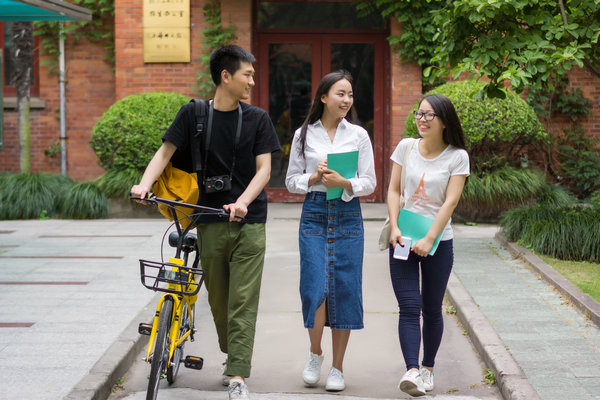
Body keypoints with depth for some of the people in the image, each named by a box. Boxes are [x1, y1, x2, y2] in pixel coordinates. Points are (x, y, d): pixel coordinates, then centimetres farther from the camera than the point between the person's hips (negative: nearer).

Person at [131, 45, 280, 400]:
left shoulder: (257, 118, 4)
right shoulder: (193, 113, 3)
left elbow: (264, 168, -2)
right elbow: (166, 152, -3)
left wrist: (243, 201, -20)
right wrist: (145, 183, -22)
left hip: (248, 221, -1)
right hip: (210, 221, 1)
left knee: (243, 300, -8)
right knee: (218, 298, 9)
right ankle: (231, 357, 32)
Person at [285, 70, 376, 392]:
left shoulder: (359, 135, 5)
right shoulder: (304, 135, 5)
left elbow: (369, 183, 4)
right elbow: (291, 181, 8)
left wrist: (344, 183, -15)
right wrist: (315, 178, -11)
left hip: (348, 215, 1)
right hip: (314, 214, -1)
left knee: (344, 289, 1)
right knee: (316, 286, -10)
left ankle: (337, 368, 13)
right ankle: (315, 354, 16)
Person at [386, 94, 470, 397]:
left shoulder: (457, 157, -3)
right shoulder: (406, 147, 4)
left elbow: (450, 202, -9)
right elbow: (394, 190, 5)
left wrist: (429, 239, -17)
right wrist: (394, 227, -9)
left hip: (438, 242, -1)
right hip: (403, 239, 1)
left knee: (432, 309, 7)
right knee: (409, 307, -9)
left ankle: (428, 368, 22)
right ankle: (412, 371, -17)